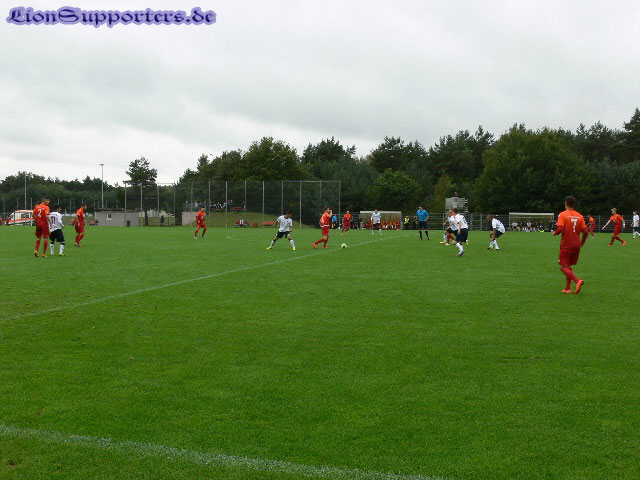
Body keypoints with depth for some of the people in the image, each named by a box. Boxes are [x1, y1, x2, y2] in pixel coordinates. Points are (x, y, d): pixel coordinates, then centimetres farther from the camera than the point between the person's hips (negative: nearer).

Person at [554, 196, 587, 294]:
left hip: (566, 245, -6)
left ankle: (577, 281, -25)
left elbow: (560, 229, -19)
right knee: (569, 266, 17)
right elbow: (585, 232, 3)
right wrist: (582, 242, 20)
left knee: (563, 267, -3)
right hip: (576, 245, 6)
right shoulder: (579, 216, 6)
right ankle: (568, 288, 16)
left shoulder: (562, 215, -9)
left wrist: (554, 233, 3)